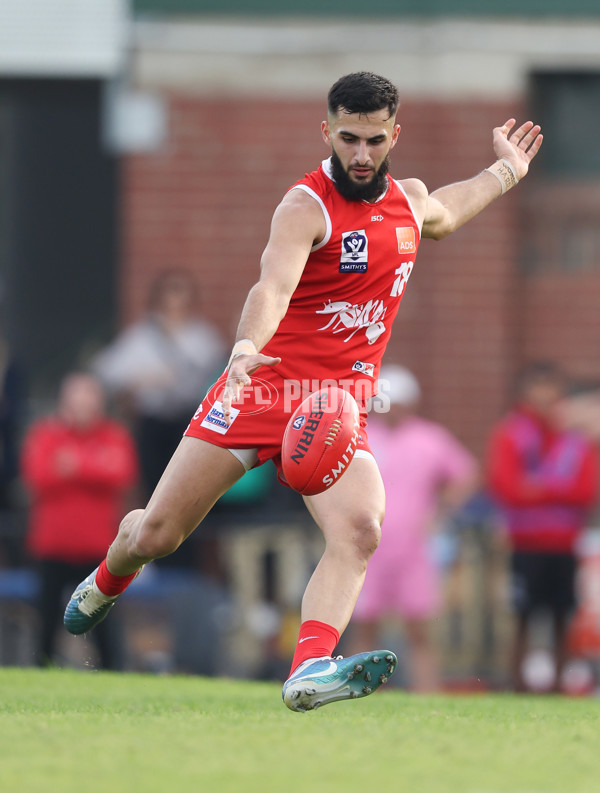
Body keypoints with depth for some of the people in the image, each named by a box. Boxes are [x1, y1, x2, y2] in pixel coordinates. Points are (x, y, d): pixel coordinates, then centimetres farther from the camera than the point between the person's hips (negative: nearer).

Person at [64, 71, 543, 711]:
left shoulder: (408, 200, 10)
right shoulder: (306, 206, -13)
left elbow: (443, 215, 39)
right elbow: (273, 286, -33)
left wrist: (507, 169, 40)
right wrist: (246, 348, -51)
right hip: (263, 387, -4)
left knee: (359, 531, -26)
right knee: (156, 536, 2)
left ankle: (309, 670, -38)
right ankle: (109, 580, 38)